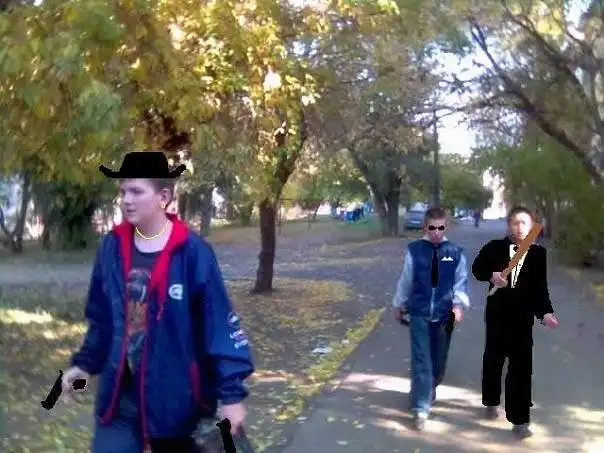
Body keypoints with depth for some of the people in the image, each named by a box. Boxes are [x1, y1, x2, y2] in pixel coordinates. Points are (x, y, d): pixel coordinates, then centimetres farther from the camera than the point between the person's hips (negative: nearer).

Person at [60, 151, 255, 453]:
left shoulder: (192, 252, -15)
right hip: (119, 399, 4)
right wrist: (85, 363, 14)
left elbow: (220, 324, -15)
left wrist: (231, 392, -17)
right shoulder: (112, 247, 1)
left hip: (178, 399, -4)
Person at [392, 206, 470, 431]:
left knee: (439, 360, 14)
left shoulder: (456, 253, -2)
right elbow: (405, 279, 7)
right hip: (419, 313, -1)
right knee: (421, 361, -6)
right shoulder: (414, 250, -3)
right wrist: (398, 304, 15)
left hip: (444, 314, 1)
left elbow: (461, 281, -1)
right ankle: (421, 409, -5)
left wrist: (459, 304, -16)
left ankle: (429, 390, 41)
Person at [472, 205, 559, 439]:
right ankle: (491, 401, 40)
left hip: (523, 316, -1)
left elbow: (540, 288, -1)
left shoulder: (538, 253, -2)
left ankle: (519, 419, 3)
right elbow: (477, 268, 5)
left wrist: (545, 312, -12)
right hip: (497, 313, 1)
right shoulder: (495, 247, -4)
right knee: (493, 358, 17)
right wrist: (491, 275, -16)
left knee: (521, 366, -3)